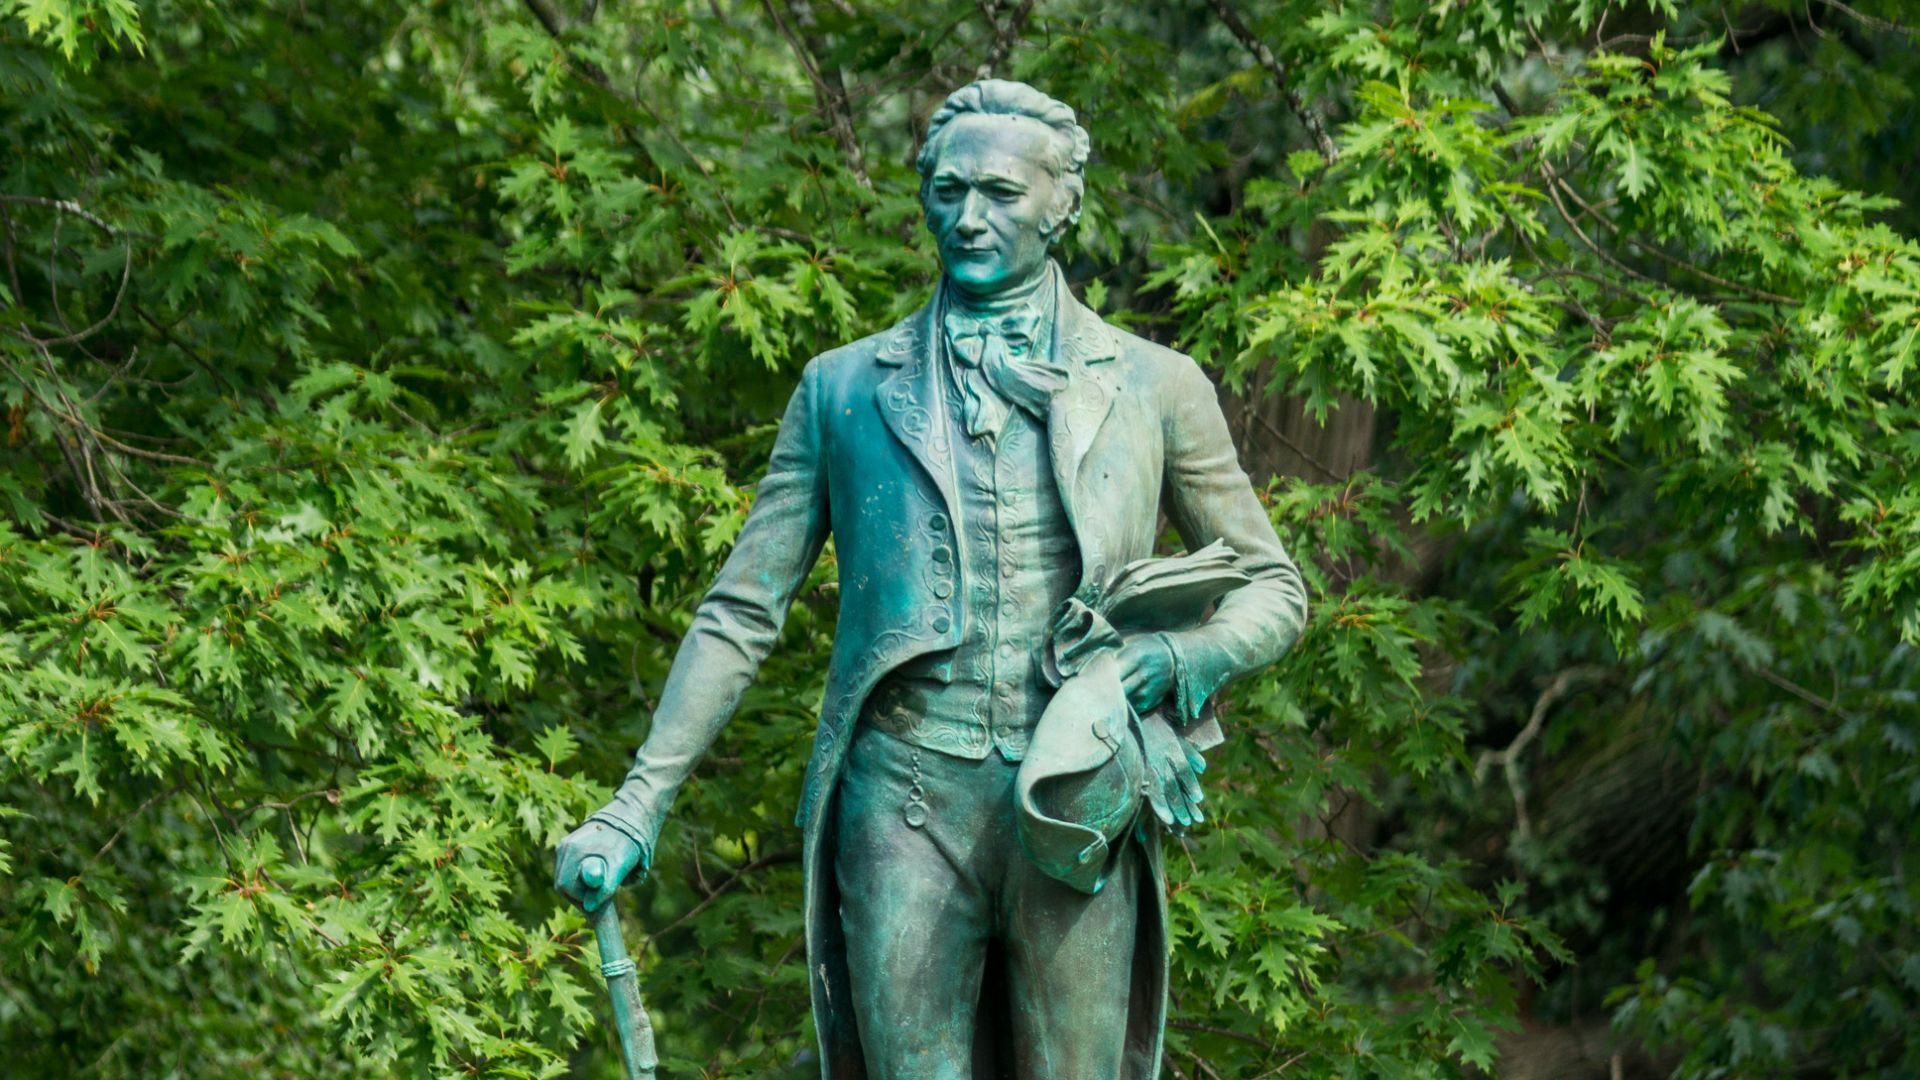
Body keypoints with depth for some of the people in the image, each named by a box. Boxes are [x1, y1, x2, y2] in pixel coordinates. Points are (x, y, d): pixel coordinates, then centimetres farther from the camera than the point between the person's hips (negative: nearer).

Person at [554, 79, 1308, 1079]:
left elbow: (1272, 587, 17)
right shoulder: (845, 388, 12)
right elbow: (742, 611, 13)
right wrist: (636, 806, 5)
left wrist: (1188, 656, -6)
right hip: (905, 805, 0)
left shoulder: (1151, 387, 11)